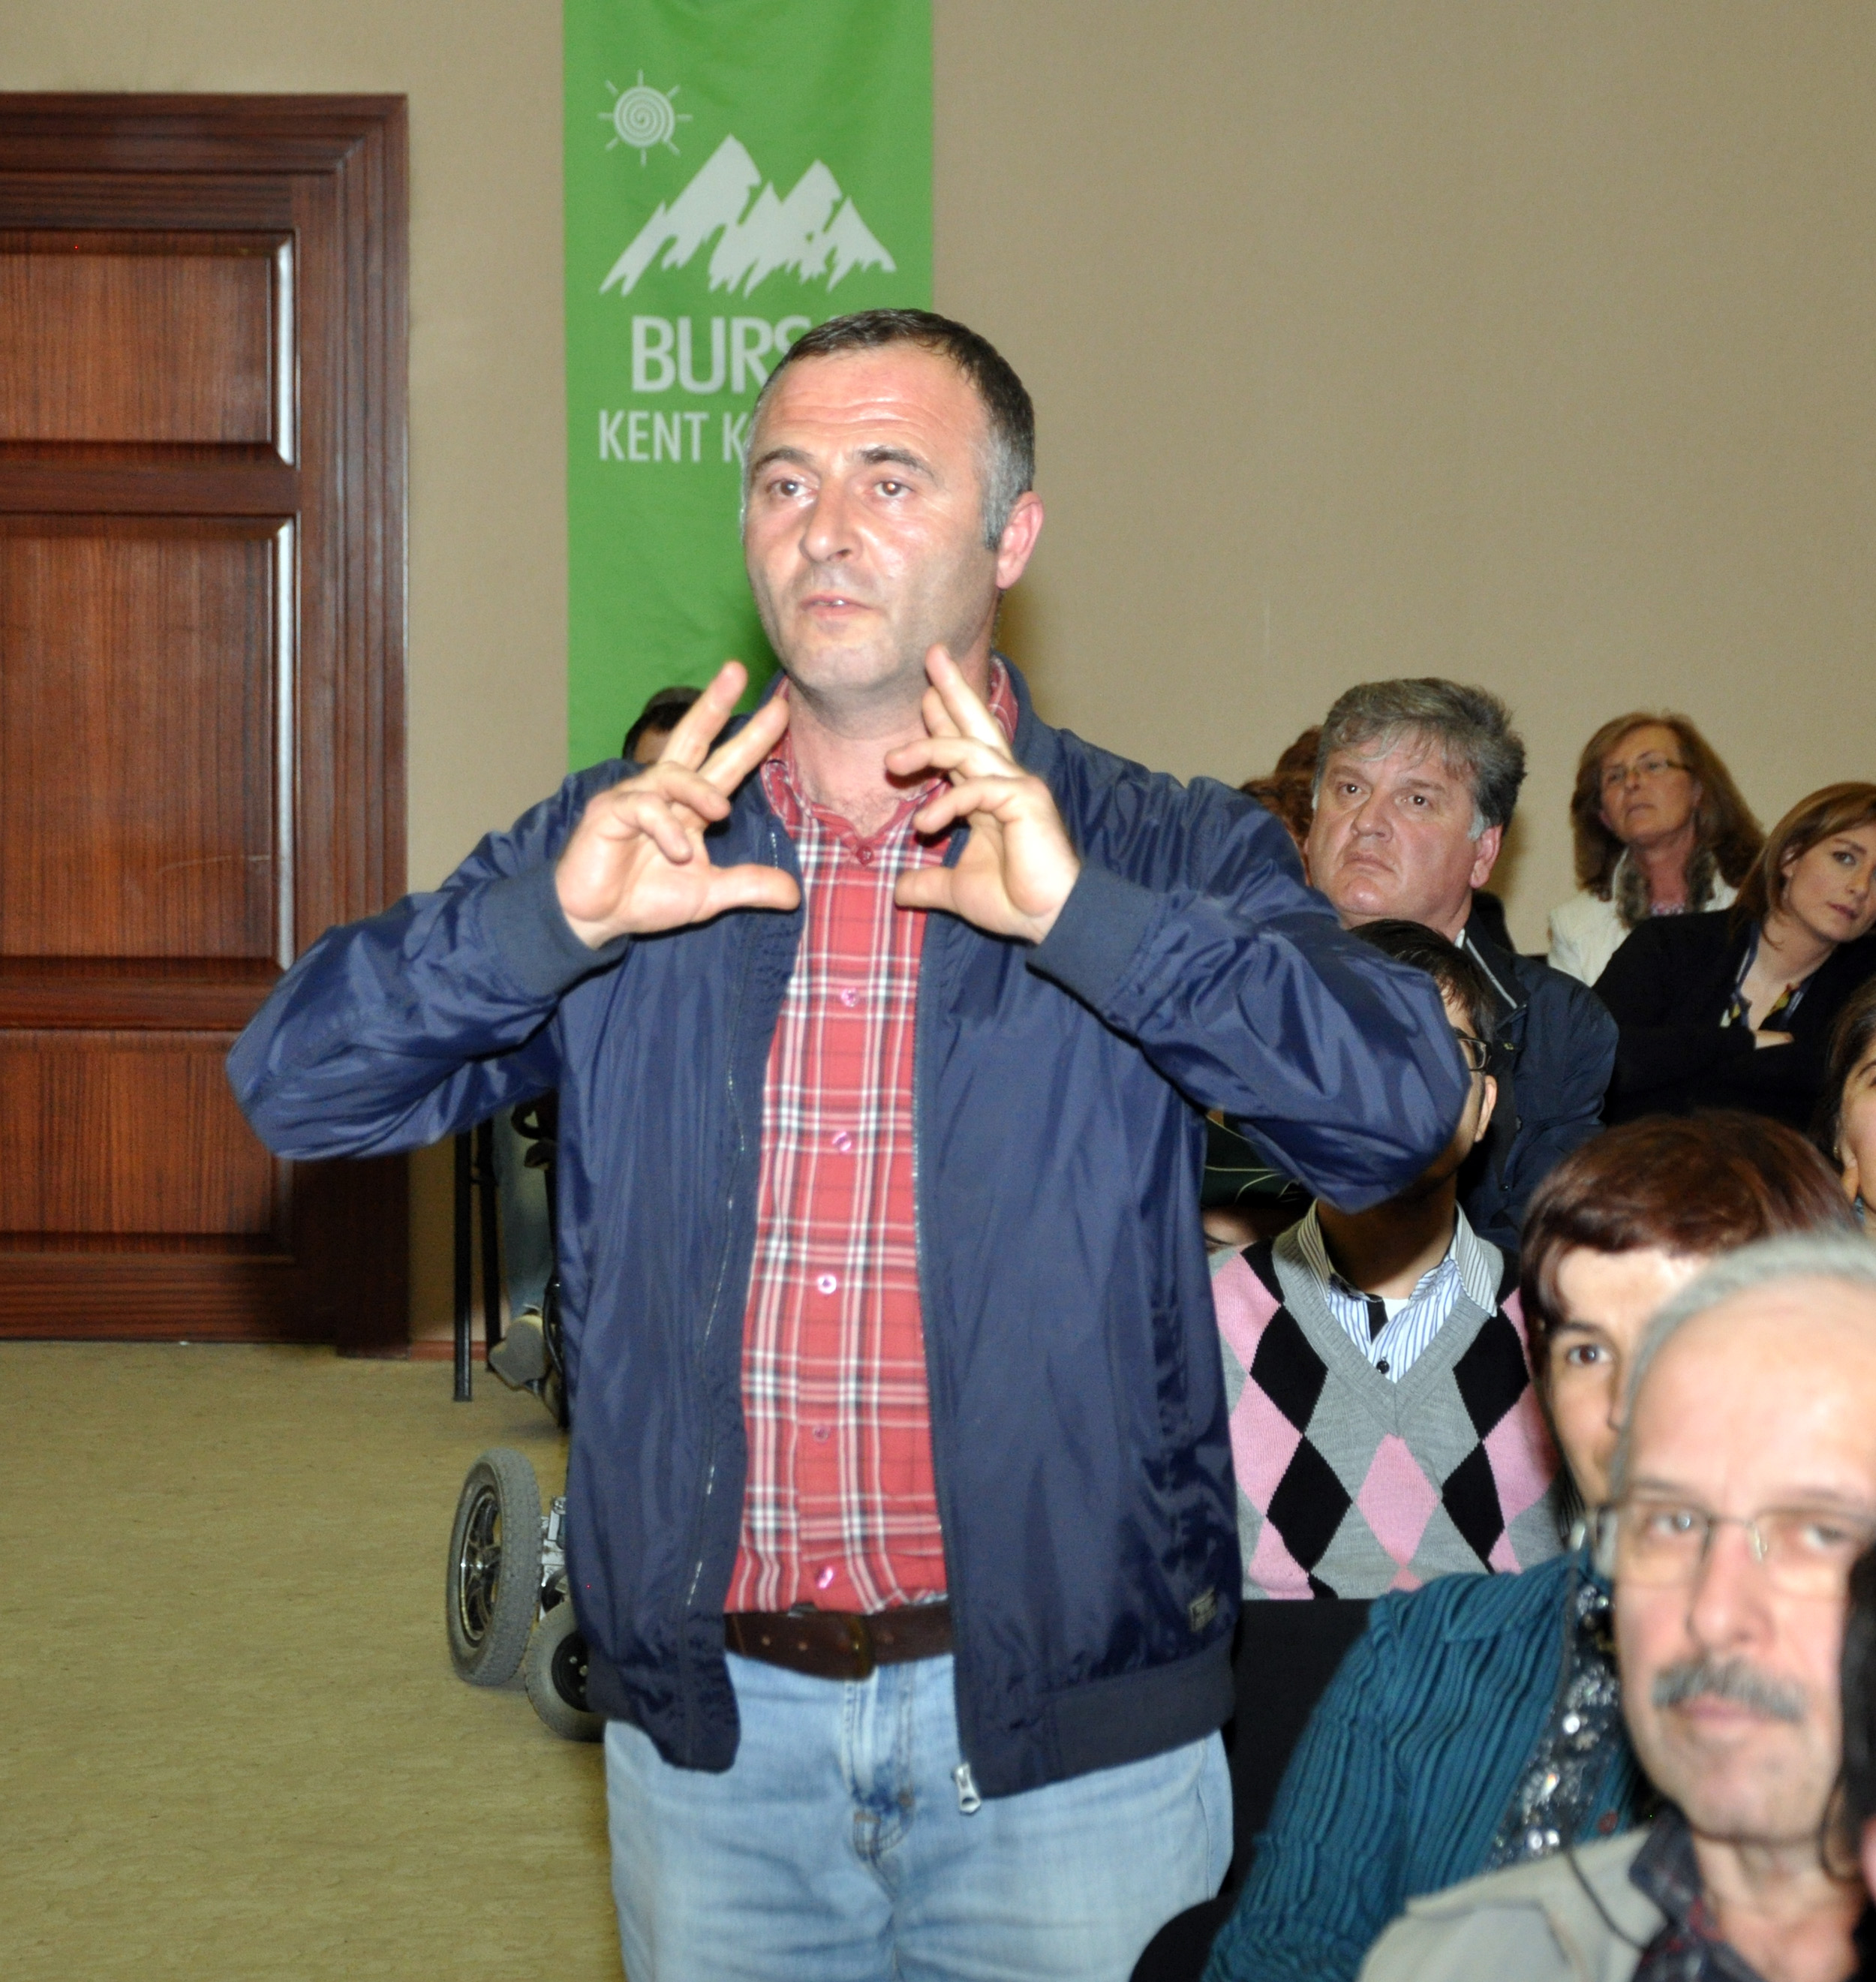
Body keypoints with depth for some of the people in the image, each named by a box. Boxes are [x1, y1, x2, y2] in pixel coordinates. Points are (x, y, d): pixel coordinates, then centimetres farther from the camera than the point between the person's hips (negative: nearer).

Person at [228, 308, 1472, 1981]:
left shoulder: (1165, 859, -1)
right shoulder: (618, 846, 5)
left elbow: (1401, 1107, -16)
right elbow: (296, 1089, -2)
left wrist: (1083, 914, -27)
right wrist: (552, 920, -20)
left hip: (1067, 1727, -2)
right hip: (712, 1717, 2)